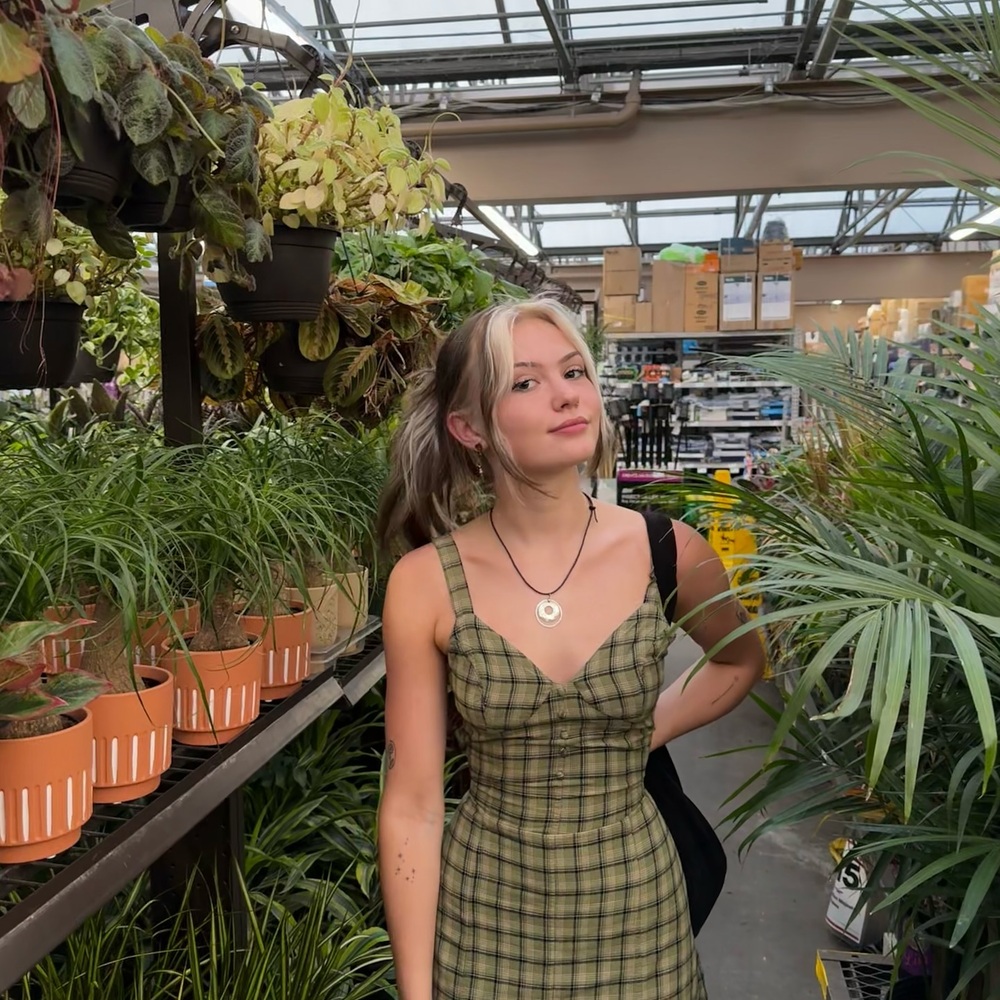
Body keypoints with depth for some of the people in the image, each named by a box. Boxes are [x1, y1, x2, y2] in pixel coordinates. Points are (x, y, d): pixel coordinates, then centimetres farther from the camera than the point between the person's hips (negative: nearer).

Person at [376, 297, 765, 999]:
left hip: (633, 901, 2)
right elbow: (413, 806, -10)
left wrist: (644, 736, 1)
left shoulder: (667, 552, -11)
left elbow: (743, 662, 11)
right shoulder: (425, 583, -14)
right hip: (486, 908, -1)